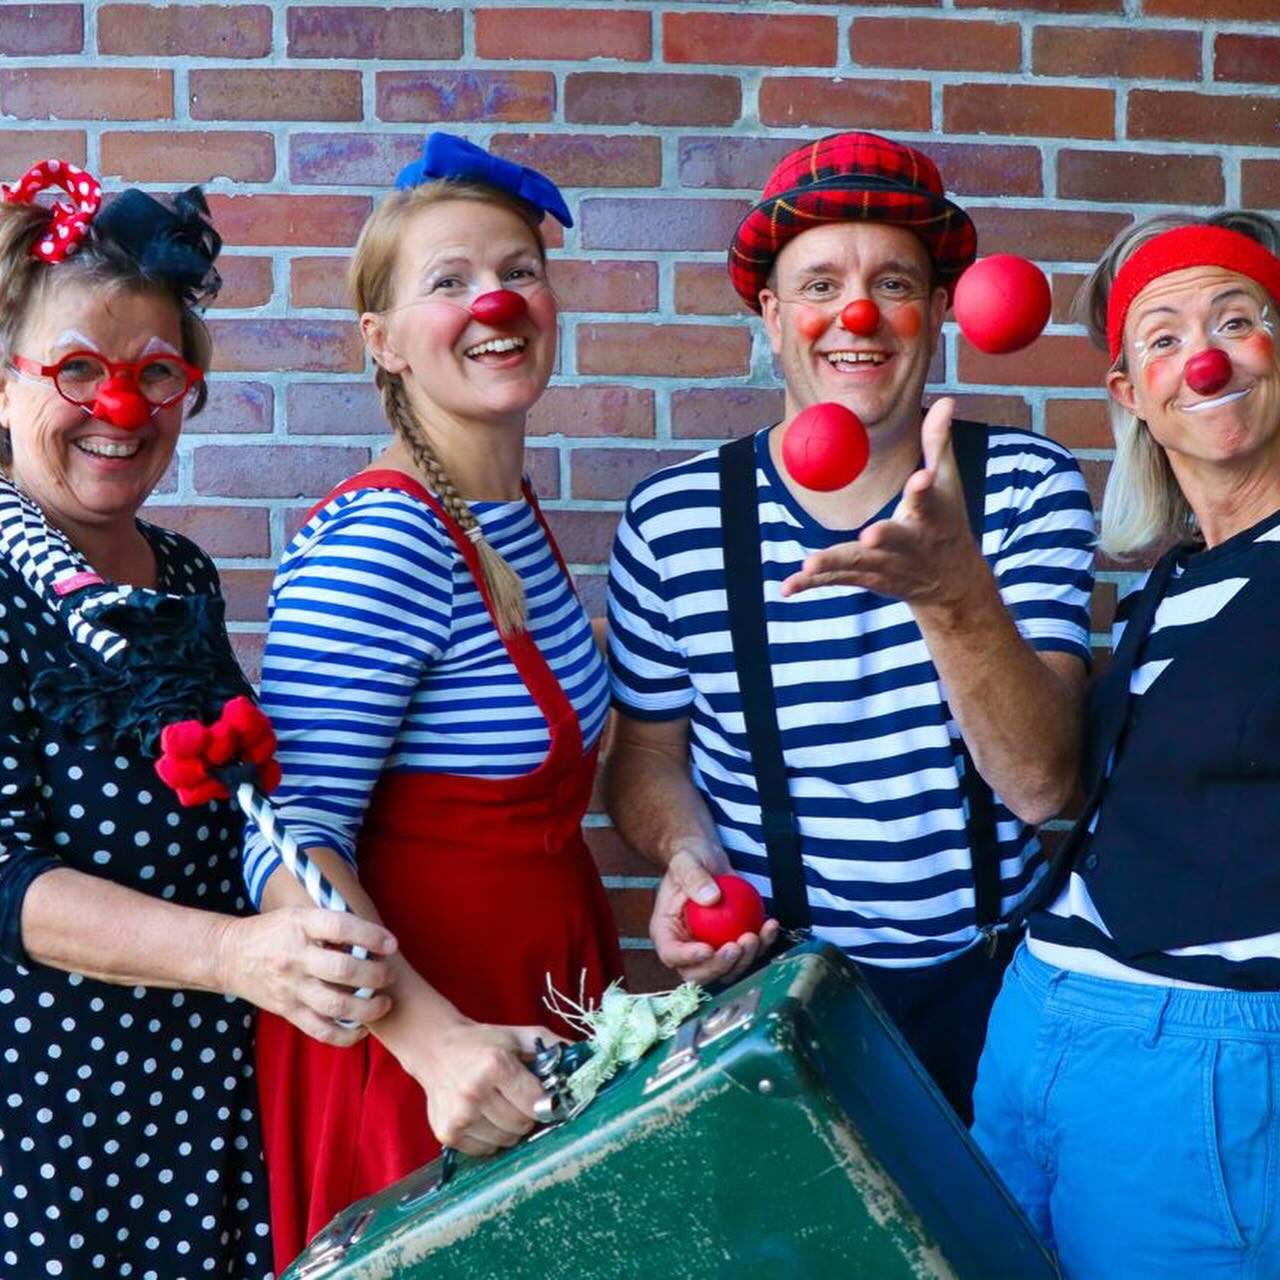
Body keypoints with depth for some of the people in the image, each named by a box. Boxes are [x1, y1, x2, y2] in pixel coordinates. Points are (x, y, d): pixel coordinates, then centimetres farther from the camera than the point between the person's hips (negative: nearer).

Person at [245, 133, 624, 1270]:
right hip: (408, 1026, -8)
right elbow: (291, 836, -27)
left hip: (550, 983, 9)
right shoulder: (377, 542, -22)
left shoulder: (513, 516, 5)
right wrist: (435, 1040, -36)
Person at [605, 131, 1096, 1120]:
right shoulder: (671, 520, -8)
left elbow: (1040, 782, -19)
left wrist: (952, 589, -35)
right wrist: (688, 858, -15)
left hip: (993, 979, 1)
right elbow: (649, 750, 6)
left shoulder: (1029, 486, -8)